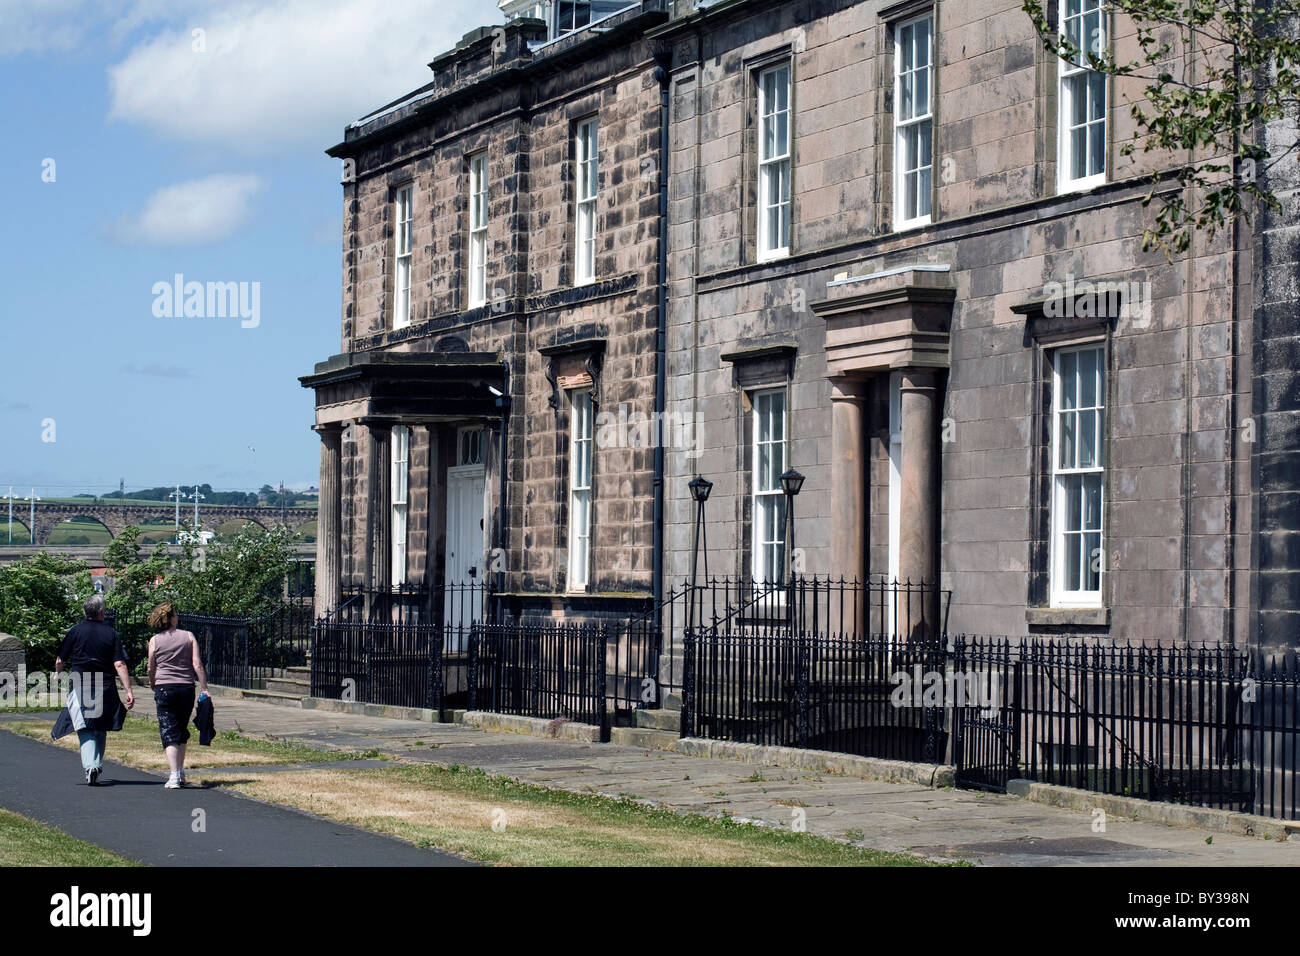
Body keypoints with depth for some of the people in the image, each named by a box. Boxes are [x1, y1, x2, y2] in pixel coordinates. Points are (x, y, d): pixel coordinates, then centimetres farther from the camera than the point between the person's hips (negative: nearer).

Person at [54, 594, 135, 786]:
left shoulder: (76, 631, 0)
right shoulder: (111, 634, 0)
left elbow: (60, 662, 4)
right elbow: (120, 665, -8)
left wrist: (57, 678, 25)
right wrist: (129, 691, -8)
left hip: (80, 689, -1)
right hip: (105, 690, 1)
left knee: (86, 732, -3)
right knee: (101, 732, 16)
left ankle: (90, 766, -22)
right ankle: (97, 766, 15)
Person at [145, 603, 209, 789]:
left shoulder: (155, 640, 1)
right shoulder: (188, 636, 1)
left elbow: (151, 669, 5)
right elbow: (197, 665, -3)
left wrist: (153, 686, 23)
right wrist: (204, 689, 0)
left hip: (164, 688, -2)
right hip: (187, 688, 2)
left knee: (169, 733, -2)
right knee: (182, 731, 18)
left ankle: (174, 776, -13)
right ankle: (181, 772, 22)